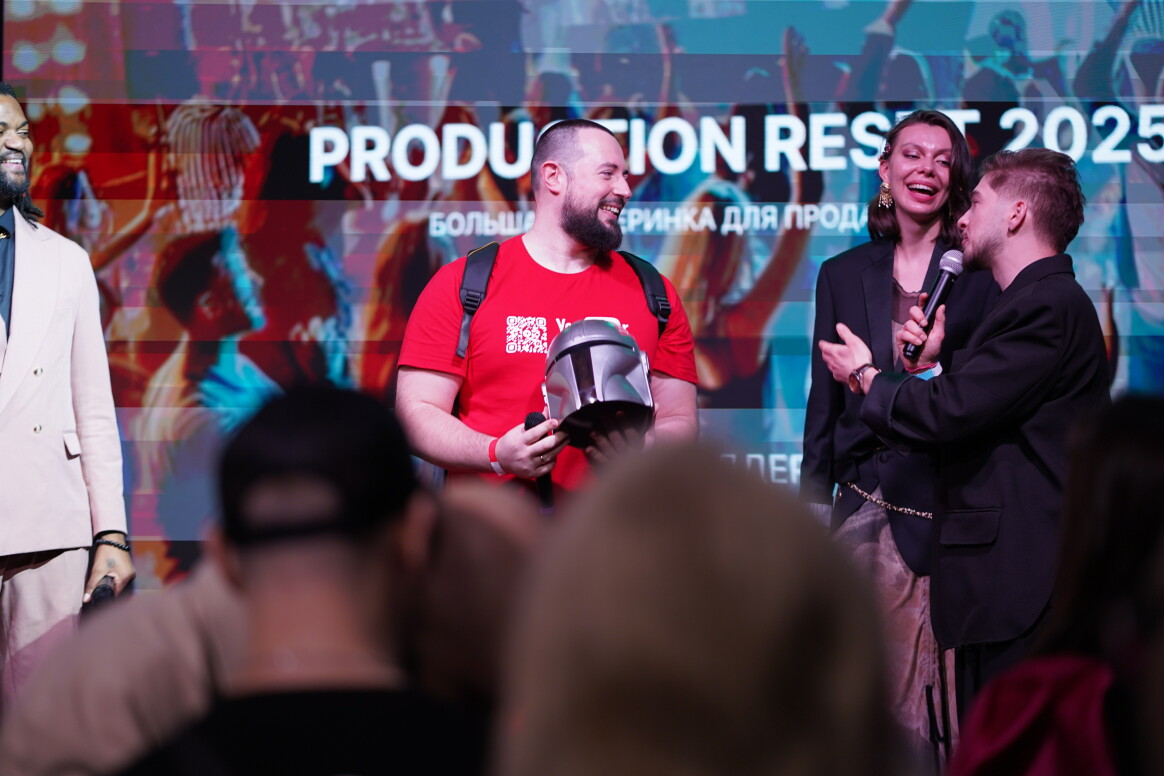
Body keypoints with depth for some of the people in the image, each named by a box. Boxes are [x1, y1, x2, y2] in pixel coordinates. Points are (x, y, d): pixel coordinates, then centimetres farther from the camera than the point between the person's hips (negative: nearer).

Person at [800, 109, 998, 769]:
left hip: (950, 513, -3)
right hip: (867, 511, 3)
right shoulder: (844, 275, 12)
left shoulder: (981, 272, 1)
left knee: (953, 701, -3)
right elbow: (825, 401, 14)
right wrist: (813, 513, 11)